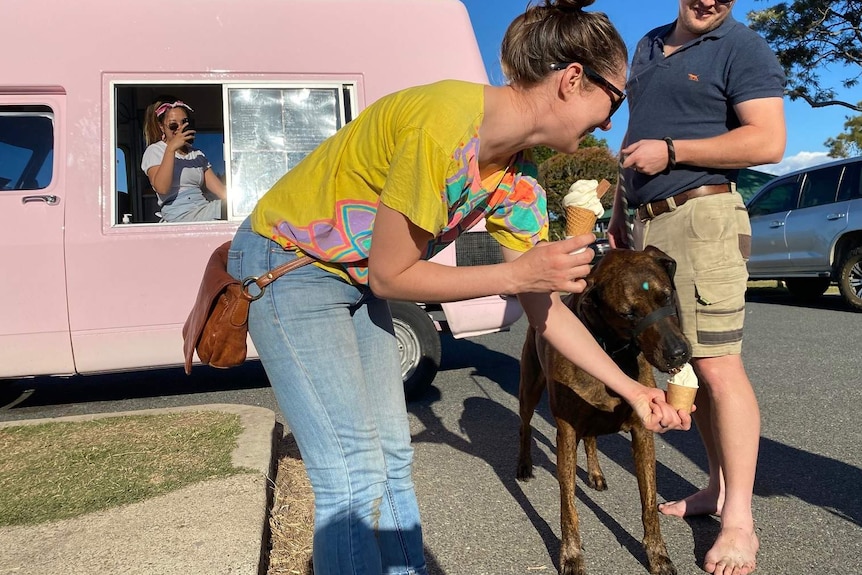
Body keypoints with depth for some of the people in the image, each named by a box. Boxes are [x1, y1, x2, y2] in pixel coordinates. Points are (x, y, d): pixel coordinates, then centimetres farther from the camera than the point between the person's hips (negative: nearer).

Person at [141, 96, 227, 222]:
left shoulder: (197, 154, 25)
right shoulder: (154, 151, 8)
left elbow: (219, 188, 11)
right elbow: (162, 188, -12)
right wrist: (171, 148, -14)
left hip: (204, 209, 6)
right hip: (180, 215, -6)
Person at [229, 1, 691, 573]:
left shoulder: (518, 182, -4)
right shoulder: (445, 126, -30)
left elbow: (545, 306, 3)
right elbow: (391, 275, -22)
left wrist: (633, 391, 6)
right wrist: (517, 273, -22)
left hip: (355, 278, 8)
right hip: (288, 266, -7)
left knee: (393, 460, 9)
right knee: (356, 479, -9)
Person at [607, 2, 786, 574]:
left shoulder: (742, 47, -1)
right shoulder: (648, 47, 21)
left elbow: (769, 141, -13)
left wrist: (670, 151, -14)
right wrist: (619, 212, 21)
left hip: (701, 218, -7)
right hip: (647, 225, 8)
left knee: (717, 365, -11)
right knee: (684, 363, 9)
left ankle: (740, 522, -4)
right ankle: (720, 486, 20)